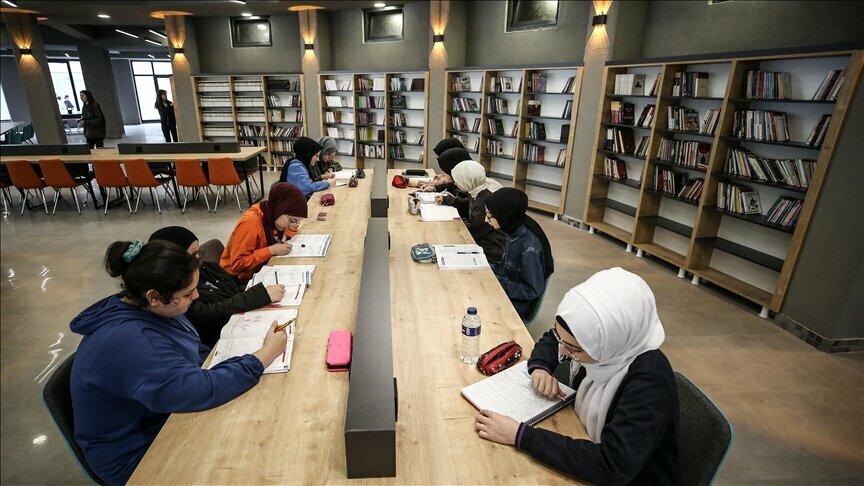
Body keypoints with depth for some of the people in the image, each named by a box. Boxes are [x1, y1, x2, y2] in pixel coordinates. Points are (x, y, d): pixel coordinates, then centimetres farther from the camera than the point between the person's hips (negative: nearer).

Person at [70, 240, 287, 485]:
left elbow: (197, 355, 5)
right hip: (139, 454, -7)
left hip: (167, 414, 8)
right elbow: (202, 390, -34)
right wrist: (265, 355, -26)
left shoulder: (145, 308, -5)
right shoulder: (127, 342, -34)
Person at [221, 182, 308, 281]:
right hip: (240, 280, -6)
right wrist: (271, 250, -26)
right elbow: (237, 264, -26)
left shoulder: (272, 215, -7)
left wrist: (283, 238, -6)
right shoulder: (251, 222, -26)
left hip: (260, 271, 7)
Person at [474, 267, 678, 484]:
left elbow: (612, 466, -37)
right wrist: (540, 367, -15)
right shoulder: (591, 342, -15)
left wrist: (520, 435, -35)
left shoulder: (649, 381, -31)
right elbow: (550, 339, 4)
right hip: (587, 447, 5)